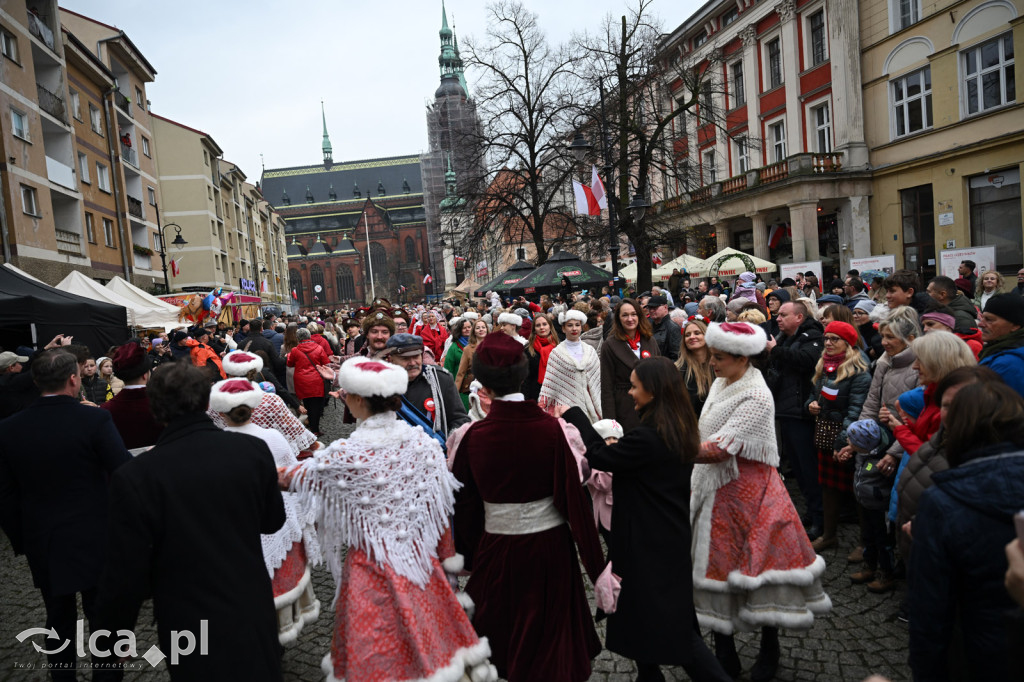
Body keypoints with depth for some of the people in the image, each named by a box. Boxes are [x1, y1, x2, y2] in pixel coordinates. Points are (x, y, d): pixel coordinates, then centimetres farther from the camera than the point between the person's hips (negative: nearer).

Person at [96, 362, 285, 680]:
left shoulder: (135, 477, -21)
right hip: (255, 615, 3)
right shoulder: (253, 450, -13)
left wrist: (116, 626, 5)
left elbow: (126, 572, -14)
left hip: (193, 630, -2)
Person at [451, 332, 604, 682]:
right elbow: (574, 495, -14)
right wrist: (596, 563, -5)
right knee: (550, 635, 21)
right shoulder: (554, 428, -17)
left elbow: (465, 501, -1)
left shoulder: (472, 436, -13)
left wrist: (468, 556, 15)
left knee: (502, 634, 25)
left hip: (497, 550, 1)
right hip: (550, 547, -1)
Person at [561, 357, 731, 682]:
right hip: (671, 536, 9)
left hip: (647, 542, -9)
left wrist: (574, 414, -9)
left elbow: (599, 456, -16)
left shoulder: (648, 437, -27)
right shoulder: (680, 430, 1)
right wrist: (617, 446, 6)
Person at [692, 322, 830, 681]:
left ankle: (770, 649, 26)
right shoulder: (721, 385, 7)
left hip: (747, 491, -7)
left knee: (757, 560, 3)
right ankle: (724, 652, 25)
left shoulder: (756, 397, -20)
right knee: (718, 562, 11)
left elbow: (719, 449, -26)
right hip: (717, 489, 8)